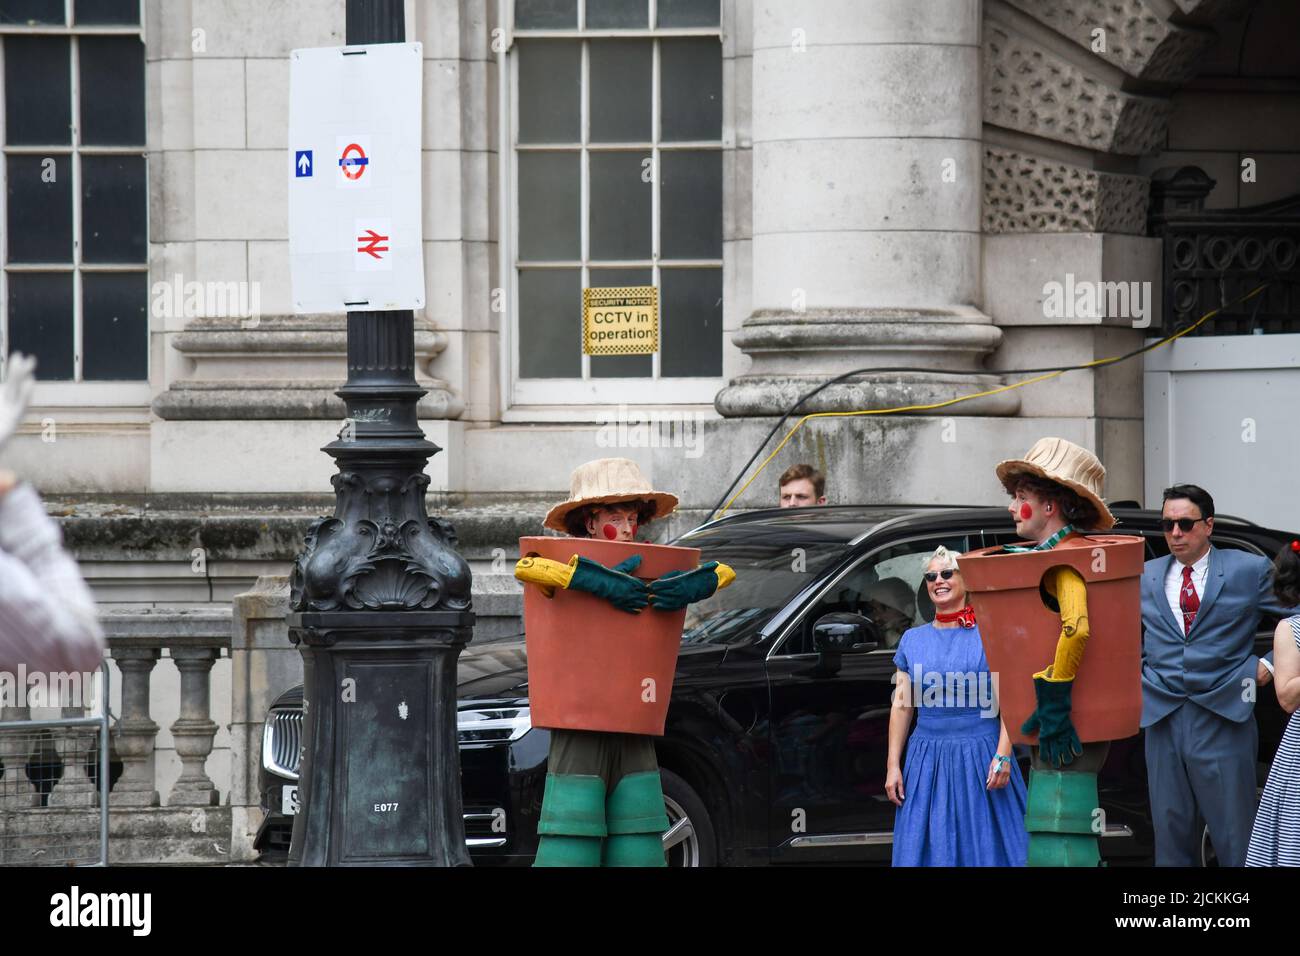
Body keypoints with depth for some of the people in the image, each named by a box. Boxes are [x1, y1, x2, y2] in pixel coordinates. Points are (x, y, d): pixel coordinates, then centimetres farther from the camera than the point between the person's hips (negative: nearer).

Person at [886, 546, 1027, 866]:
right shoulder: (912, 640, 9)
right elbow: (901, 706, 9)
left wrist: (1003, 755, -14)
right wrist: (893, 765, 3)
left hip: (980, 757, -3)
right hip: (928, 760, 3)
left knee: (984, 847, 1)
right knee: (931, 848, 4)